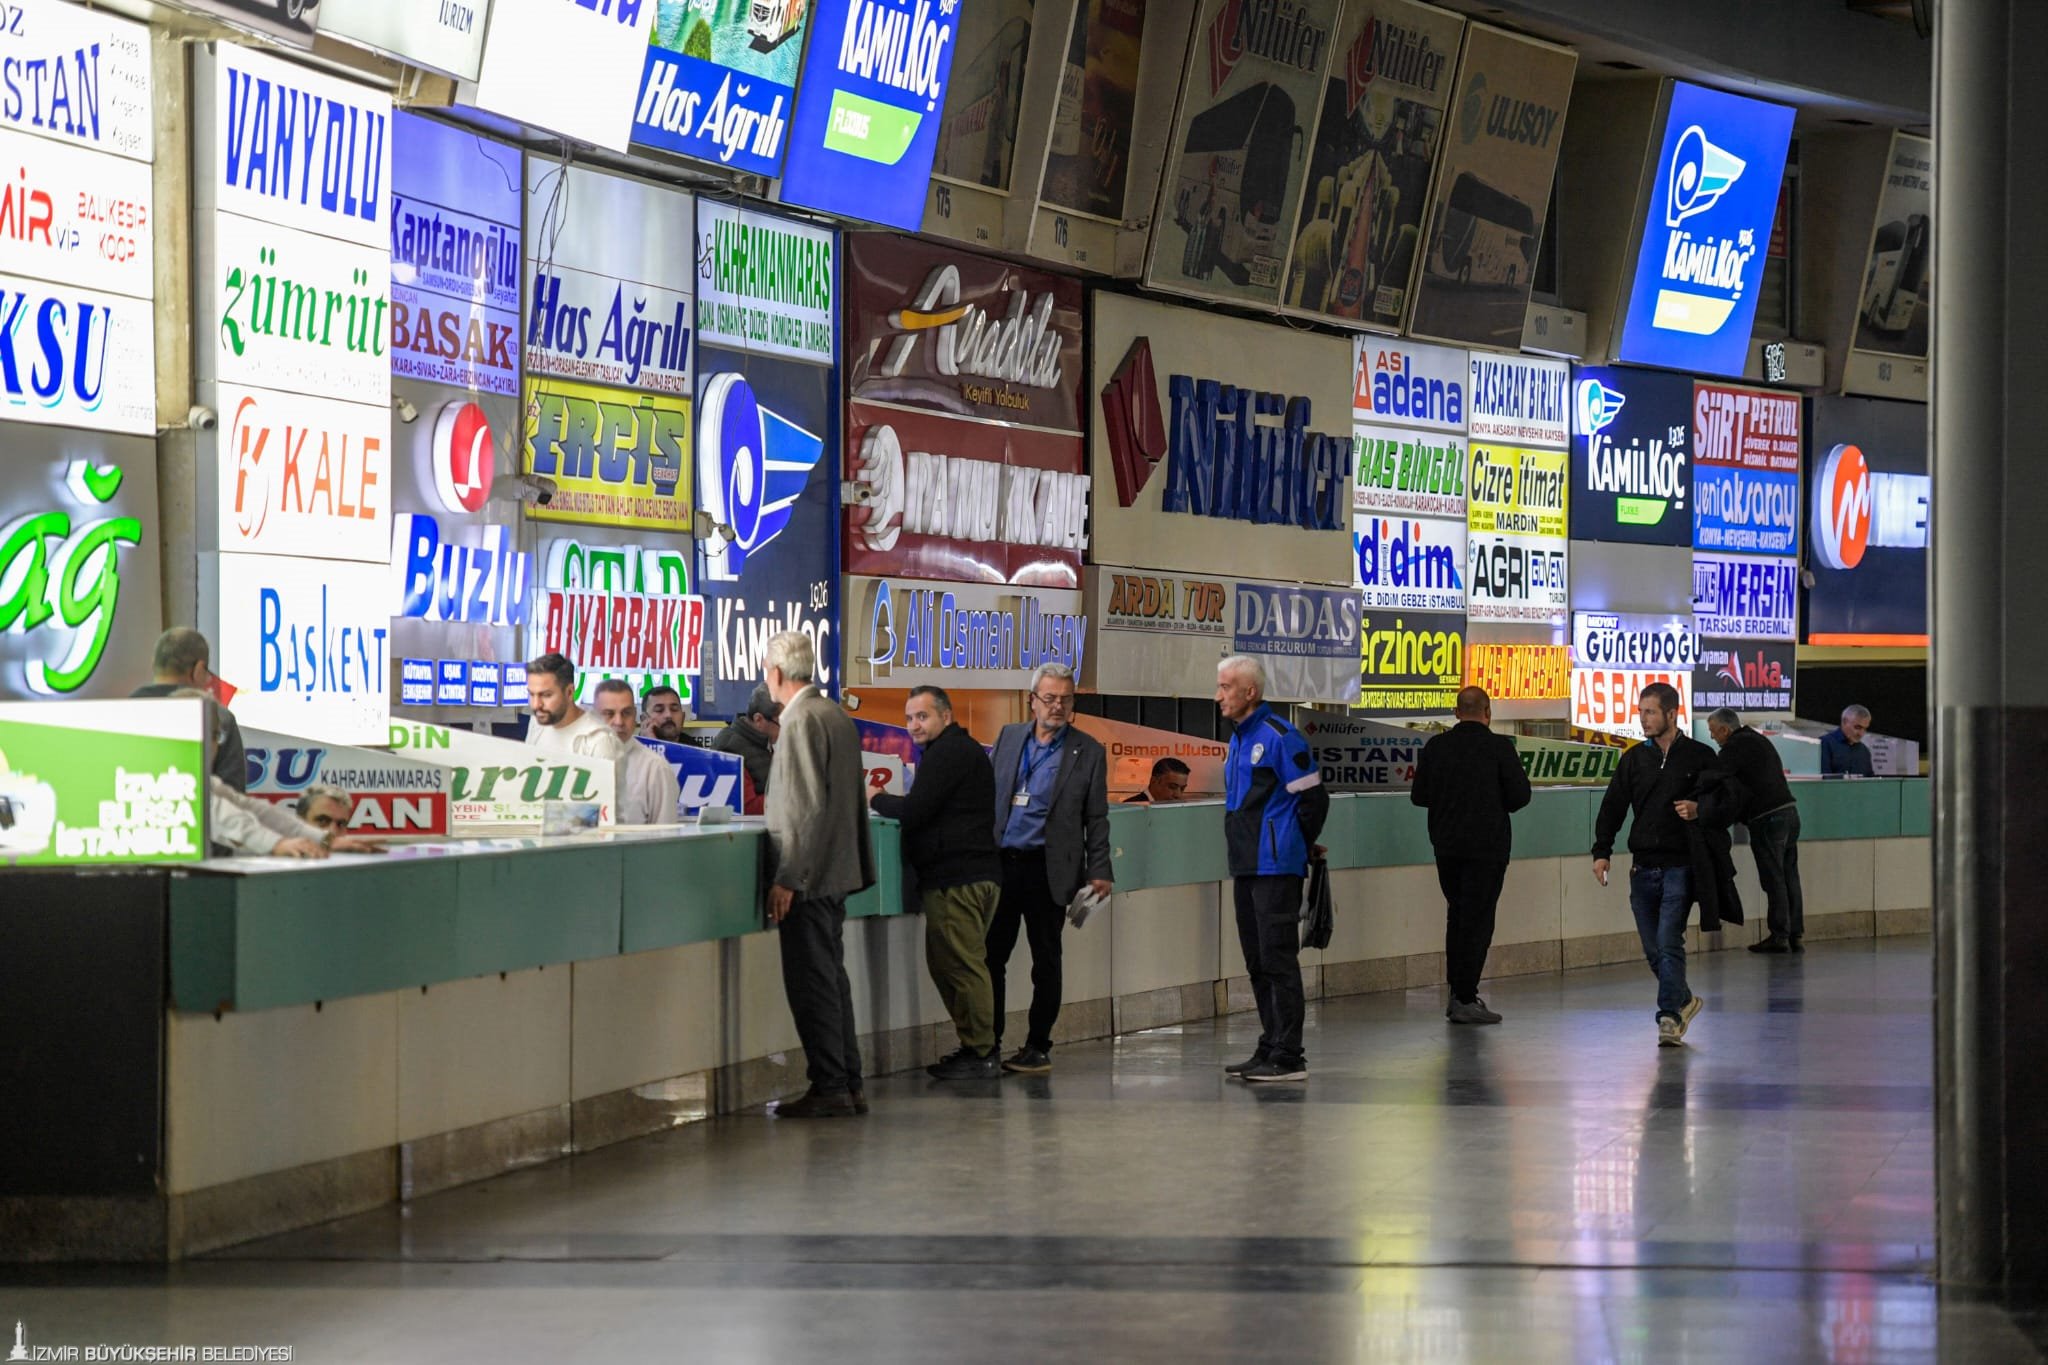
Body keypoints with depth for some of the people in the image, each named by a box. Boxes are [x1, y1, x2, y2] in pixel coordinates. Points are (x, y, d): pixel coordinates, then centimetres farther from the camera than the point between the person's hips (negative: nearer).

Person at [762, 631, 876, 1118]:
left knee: (812, 983, -6)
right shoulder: (838, 717, 14)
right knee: (831, 979, 14)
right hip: (837, 871, 10)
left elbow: (806, 806, -20)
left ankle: (829, 1087, -5)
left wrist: (788, 878, -19)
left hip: (808, 876, -10)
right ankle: (848, 1085, 17)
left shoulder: (802, 721, -15)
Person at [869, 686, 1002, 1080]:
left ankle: (982, 1054, -8)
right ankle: (974, 1048, 18)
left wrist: (877, 799, 0)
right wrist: (888, 801, 12)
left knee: (962, 965, -9)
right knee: (944, 963, 15)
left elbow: (914, 811, -16)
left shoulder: (949, 752, -11)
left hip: (957, 880, -11)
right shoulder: (959, 749, 24)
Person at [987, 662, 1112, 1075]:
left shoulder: (1087, 751, 1)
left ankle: (1037, 1047, 12)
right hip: (1000, 863, 3)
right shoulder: (1009, 737, 10)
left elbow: (1096, 819, 2)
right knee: (990, 956, 4)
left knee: (1045, 962, 5)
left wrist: (1098, 872, -4)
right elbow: (989, 796, 13)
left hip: (1048, 869, -3)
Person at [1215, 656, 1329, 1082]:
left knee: (1277, 958, -9)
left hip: (1275, 867, -9)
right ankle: (1270, 1048, 18)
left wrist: (1299, 847, -1)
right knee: (1258, 962, 12)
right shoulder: (1239, 739, 16)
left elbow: (1313, 798, -12)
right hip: (1246, 866, 9)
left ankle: (1288, 1055, -8)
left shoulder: (1279, 737, -13)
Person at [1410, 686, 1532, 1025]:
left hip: (1447, 845, 4)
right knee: (1477, 920, -1)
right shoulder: (1498, 747, -9)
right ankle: (1465, 999, -5)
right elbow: (1520, 794, -10)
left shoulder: (1436, 746, 1)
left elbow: (1419, 795, 3)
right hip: (1487, 845, -4)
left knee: (1457, 915, 17)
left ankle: (1458, 993, 19)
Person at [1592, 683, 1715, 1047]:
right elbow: (1613, 805, 8)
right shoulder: (1635, 759, 11)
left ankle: (1670, 1016, -12)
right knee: (1652, 949, 8)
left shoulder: (1700, 757, 0)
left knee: (1669, 942, -13)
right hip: (1643, 867, 5)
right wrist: (1602, 850, -4)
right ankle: (1684, 1000, 27)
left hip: (1680, 866, -5)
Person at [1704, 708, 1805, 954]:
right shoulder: (1759, 741, 21)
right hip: (1789, 812, 9)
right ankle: (1795, 934, 10)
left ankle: (1779, 935, -2)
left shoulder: (1737, 746, -9)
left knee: (1773, 879, -4)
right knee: (1790, 877, 9)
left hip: (1767, 818, -9)